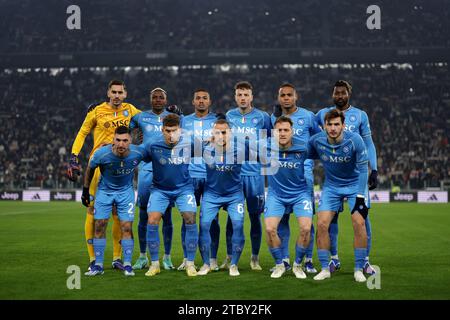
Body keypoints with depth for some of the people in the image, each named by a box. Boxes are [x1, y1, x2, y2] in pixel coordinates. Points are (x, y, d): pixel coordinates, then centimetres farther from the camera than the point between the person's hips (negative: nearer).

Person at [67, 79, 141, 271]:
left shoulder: (129, 110, 9)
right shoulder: (96, 111, 0)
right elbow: (82, 133, 7)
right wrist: (73, 158, 0)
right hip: (98, 165, -3)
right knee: (94, 211, -6)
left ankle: (117, 258, 13)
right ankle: (93, 259, -1)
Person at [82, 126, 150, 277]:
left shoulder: (138, 152, -24)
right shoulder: (101, 153, -26)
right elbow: (90, 169, -5)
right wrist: (85, 191, 3)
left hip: (126, 191, 0)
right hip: (104, 190, 0)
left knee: (127, 228, -6)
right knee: (99, 227, -3)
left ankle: (127, 265, 2)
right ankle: (98, 265, 6)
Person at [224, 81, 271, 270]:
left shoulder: (262, 117, 2)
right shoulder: (229, 116, 9)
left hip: (254, 172, -2)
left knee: (255, 216, 1)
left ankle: (255, 258, 11)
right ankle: (230, 257, 12)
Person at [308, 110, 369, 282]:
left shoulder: (354, 140, -22)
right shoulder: (316, 140, -16)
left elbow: (362, 168, -16)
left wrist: (360, 195, -19)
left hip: (354, 185, -2)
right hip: (331, 186, 2)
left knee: (359, 223, -18)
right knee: (322, 224, -12)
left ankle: (359, 269, -4)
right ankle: (325, 269, 2)